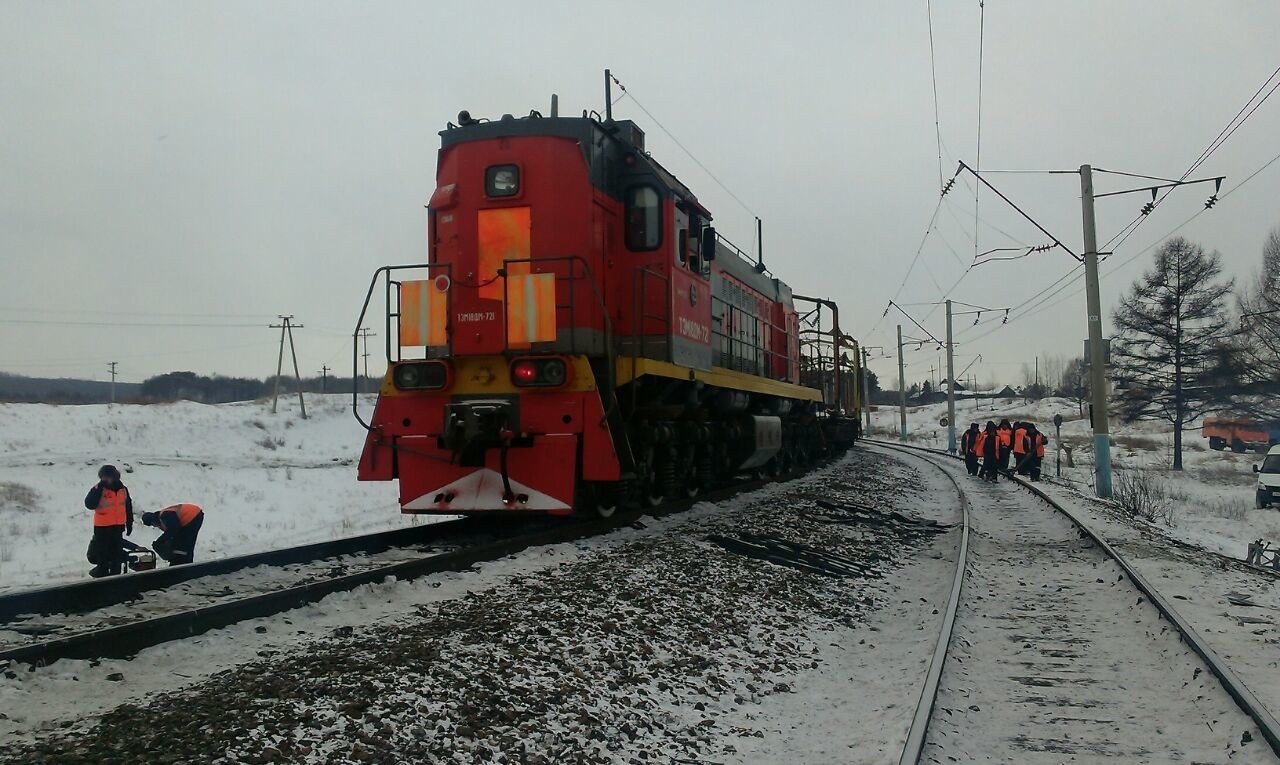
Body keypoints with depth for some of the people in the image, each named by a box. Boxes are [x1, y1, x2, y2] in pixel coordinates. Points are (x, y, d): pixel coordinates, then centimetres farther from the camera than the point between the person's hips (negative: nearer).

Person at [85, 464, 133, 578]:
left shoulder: (122, 489, 1)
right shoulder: (97, 490, -9)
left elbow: (128, 507, 10)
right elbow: (89, 504, -21)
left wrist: (129, 523, 12)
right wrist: (98, 489, -27)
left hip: (118, 526, 3)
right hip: (102, 527, -3)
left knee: (117, 551, 12)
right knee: (102, 552, 4)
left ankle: (115, 574, 23)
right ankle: (102, 573, 13)